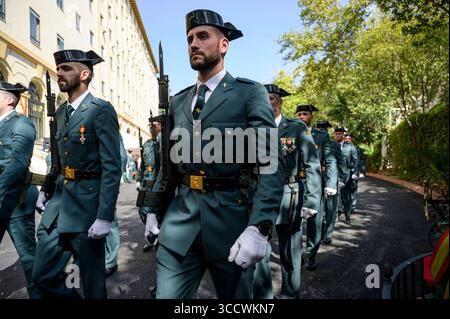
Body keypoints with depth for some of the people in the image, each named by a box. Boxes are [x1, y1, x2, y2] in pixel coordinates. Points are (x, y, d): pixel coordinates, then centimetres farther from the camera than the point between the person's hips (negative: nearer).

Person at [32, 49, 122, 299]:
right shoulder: (61, 112, 14)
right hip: (59, 201, 8)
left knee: (92, 282, 7)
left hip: (86, 204, -7)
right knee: (43, 276, 12)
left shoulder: (101, 110, -10)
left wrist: (104, 217, -21)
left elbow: (112, 166, -17)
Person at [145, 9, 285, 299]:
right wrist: (155, 208, 13)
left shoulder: (250, 93, -4)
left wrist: (259, 228, -21)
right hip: (181, 215, 4)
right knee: (167, 294, 5)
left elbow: (272, 163, -12)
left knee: (235, 296, 15)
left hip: (231, 217, -3)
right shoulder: (178, 101, 13)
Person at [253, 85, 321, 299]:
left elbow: (312, 167, -5)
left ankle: (289, 294, 32)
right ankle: (262, 296, 21)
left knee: (289, 254, 12)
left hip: (288, 201, -2)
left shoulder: (297, 128, -1)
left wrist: (311, 202, -12)